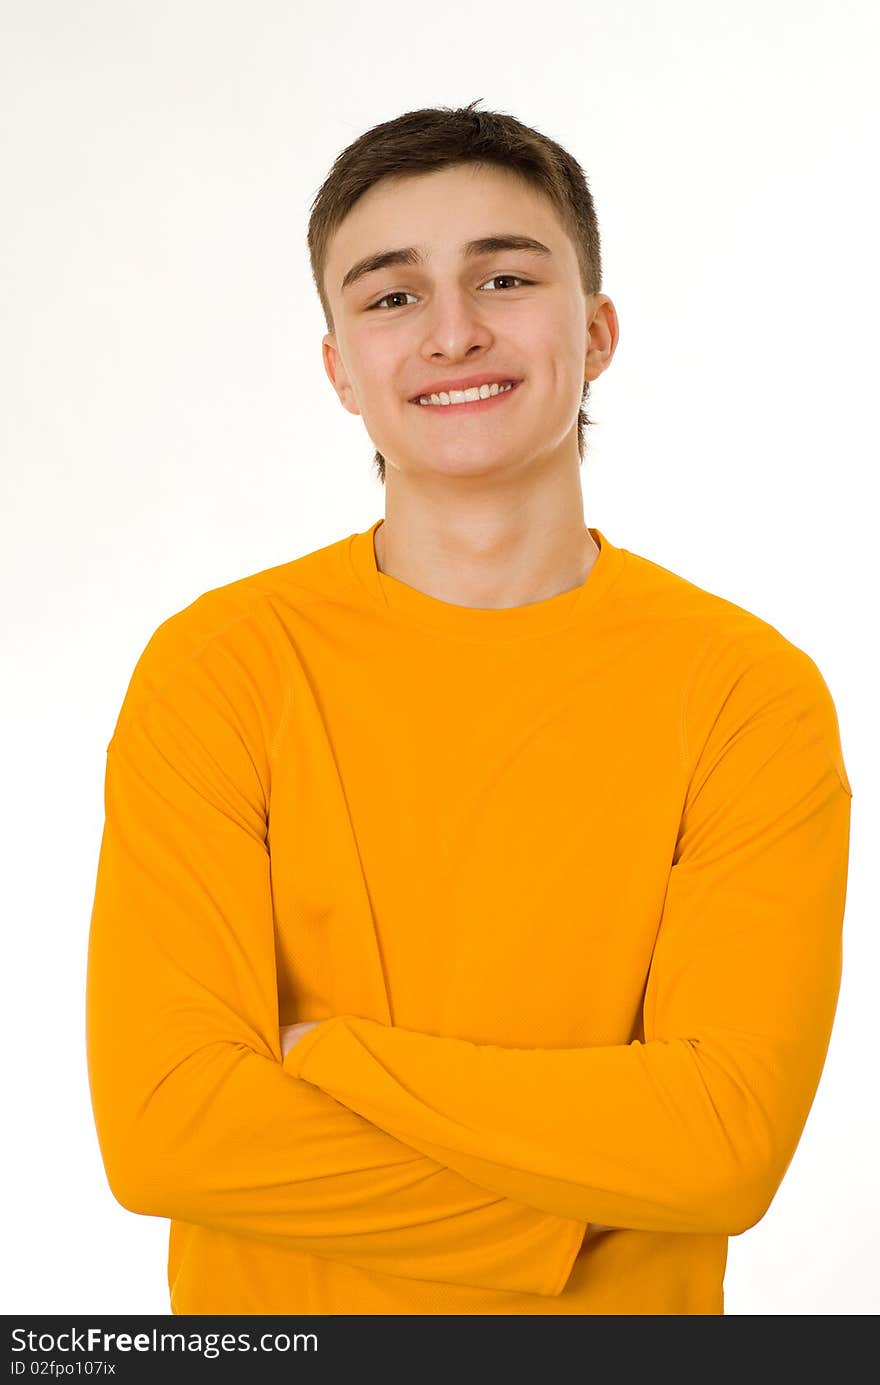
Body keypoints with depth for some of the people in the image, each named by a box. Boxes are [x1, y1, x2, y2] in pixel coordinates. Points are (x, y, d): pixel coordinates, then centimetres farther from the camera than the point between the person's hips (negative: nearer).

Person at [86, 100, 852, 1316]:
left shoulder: (751, 693, -14)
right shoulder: (216, 670, -14)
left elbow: (729, 1138, -22)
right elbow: (160, 1126, -20)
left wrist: (319, 1054, -20)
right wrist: (575, 1202, -20)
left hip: (626, 1306, 0)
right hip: (272, 1308, 0)